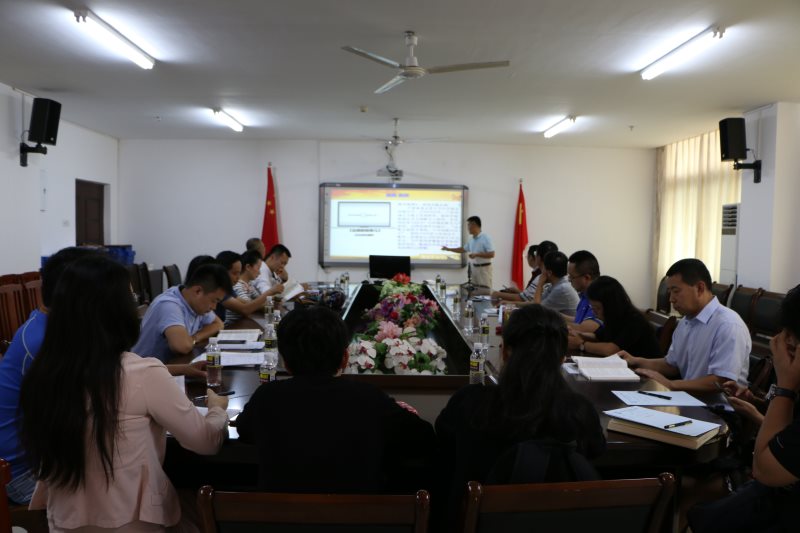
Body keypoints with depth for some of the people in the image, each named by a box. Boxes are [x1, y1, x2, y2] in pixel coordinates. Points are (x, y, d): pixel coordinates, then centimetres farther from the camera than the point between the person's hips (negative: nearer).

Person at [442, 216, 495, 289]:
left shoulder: (486, 238, -14)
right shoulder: (471, 240, 9)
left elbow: (491, 254, -19)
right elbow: (463, 249, 24)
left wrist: (476, 254, -21)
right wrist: (448, 249, 24)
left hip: (484, 268, -8)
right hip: (474, 268, 8)